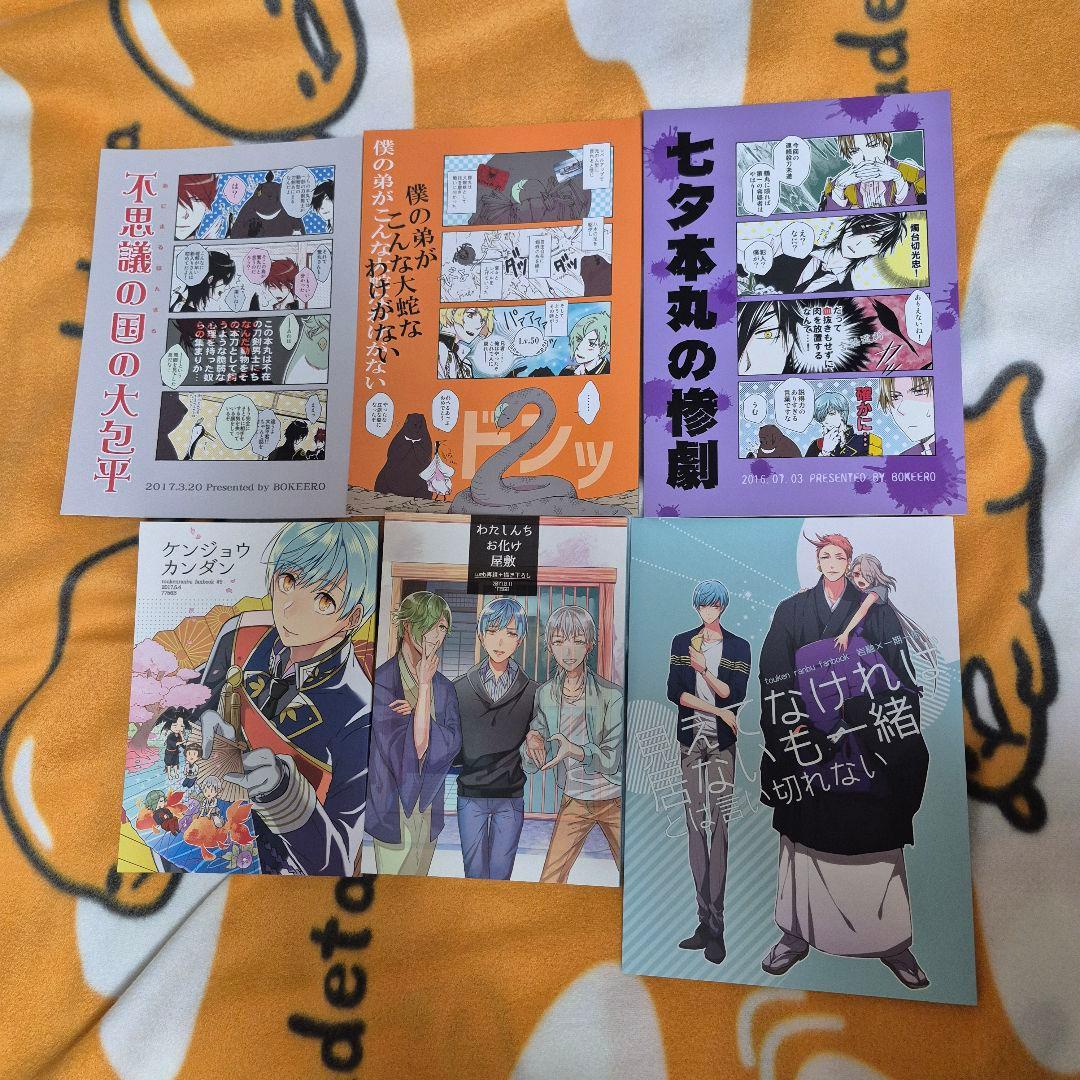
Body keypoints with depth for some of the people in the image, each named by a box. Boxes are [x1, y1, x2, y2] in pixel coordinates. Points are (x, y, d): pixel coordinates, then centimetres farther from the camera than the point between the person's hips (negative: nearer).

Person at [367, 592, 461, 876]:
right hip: (394, 807, -6)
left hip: (429, 807, 6)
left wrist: (418, 714, -19)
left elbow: (453, 742, -5)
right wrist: (424, 685, -19)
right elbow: (416, 747, -18)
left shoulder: (443, 686, 7)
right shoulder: (381, 681, -14)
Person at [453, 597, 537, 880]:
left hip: (511, 796, 0)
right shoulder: (461, 687, -2)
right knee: (474, 873, 9)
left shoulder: (531, 692, -3)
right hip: (470, 795, 0)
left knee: (501, 873, 10)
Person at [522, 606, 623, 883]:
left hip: (614, 800, -2)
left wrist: (574, 750, -33)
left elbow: (612, 760, -15)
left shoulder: (610, 694, -14)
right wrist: (532, 739, -23)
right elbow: (530, 765, -1)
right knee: (549, 882, 3)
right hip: (574, 802, 3)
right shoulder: (545, 694, -4)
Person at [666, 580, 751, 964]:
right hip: (690, 740, 2)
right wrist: (719, 710, -9)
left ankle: (716, 927, -2)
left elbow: (736, 695, -5)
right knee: (695, 826, 4)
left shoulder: (739, 647, 4)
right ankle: (704, 922, 12)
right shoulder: (681, 643, 8)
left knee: (720, 826, -7)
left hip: (723, 743, -2)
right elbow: (674, 692, -1)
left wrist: (704, 669, -17)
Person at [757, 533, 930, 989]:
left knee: (877, 842, 3)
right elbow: (773, 674, 2)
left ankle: (893, 941, 18)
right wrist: (792, 725, -10)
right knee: (804, 836, 5)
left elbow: (900, 673, 1)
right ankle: (796, 934, 17)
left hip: (868, 742, 0)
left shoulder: (876, 609, 6)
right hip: (806, 737, 1)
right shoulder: (792, 610, 6)